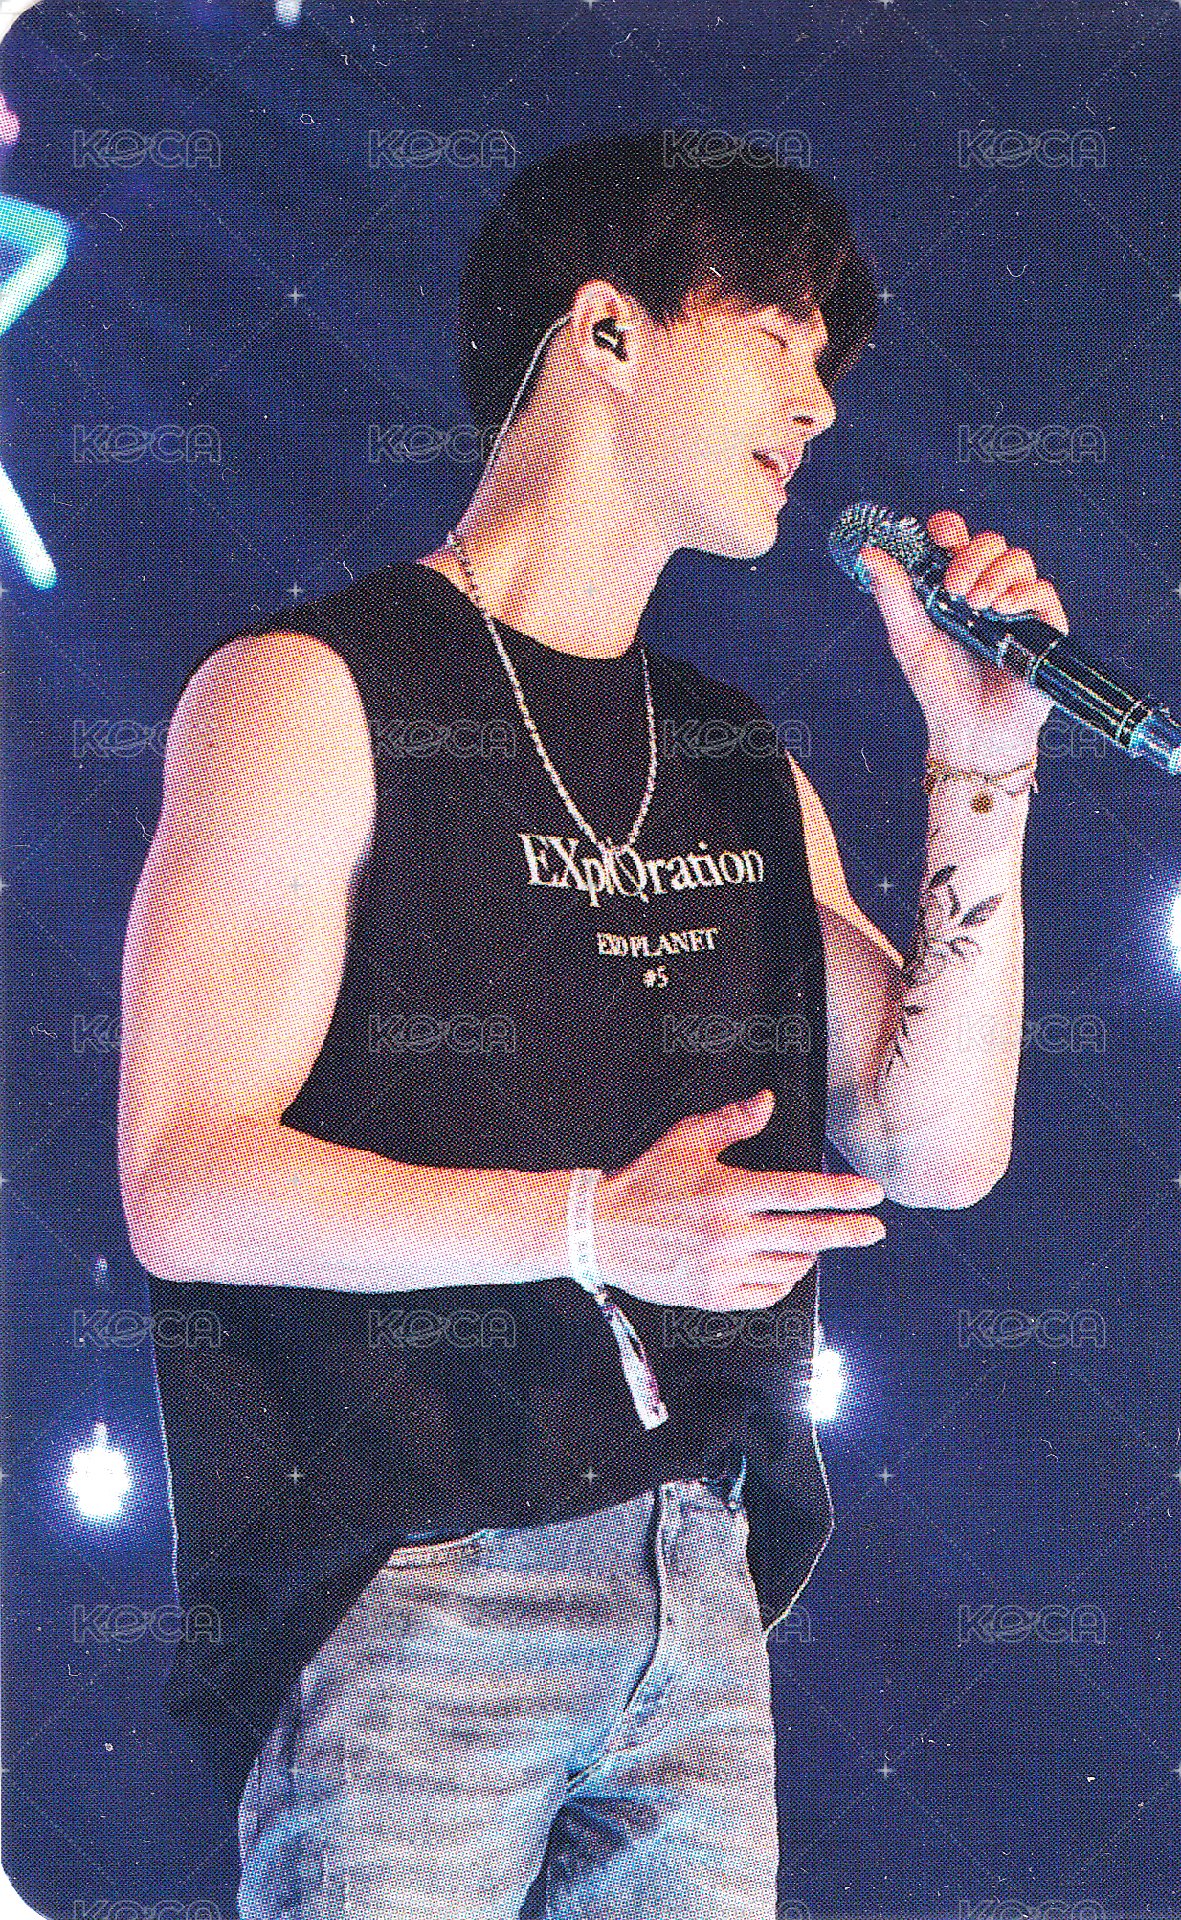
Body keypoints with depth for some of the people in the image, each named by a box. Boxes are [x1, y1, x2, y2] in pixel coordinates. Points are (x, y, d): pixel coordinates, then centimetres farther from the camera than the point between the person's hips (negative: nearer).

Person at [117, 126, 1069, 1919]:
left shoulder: (740, 759, 14)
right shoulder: (314, 693, -5)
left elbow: (939, 1149, 8)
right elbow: (186, 1187, -13)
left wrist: (981, 771, 0)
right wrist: (593, 1225, -21)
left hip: (701, 1591, 6)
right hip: (402, 1592, -6)